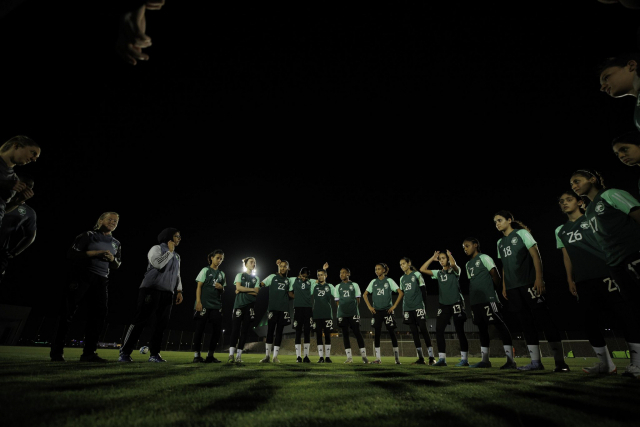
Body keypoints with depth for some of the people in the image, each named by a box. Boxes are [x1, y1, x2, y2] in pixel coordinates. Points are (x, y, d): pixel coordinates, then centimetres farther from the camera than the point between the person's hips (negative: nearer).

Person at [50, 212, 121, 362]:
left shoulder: (116, 243, 18)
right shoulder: (88, 236, 3)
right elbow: (71, 254, -6)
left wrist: (112, 259, -2)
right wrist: (94, 253, -16)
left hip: (101, 281, 5)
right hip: (82, 277, -5)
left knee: (99, 314, -1)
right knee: (68, 313, -1)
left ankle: (89, 353, 5)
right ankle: (56, 352, 9)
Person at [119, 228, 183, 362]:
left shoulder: (177, 256, 22)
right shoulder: (157, 248, 3)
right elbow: (158, 263, -16)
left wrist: (179, 291, 8)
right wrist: (170, 251, -5)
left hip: (167, 293, 6)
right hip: (152, 289, -6)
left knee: (162, 323, 2)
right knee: (140, 321, -5)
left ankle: (154, 353, 8)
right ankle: (125, 352, 2)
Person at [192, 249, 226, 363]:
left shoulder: (222, 274, 17)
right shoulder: (205, 270, 4)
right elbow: (199, 287, -2)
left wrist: (221, 288, -4)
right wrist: (198, 302, -13)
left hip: (216, 305, 5)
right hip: (204, 304, -4)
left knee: (218, 329, 0)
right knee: (200, 329, -2)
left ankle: (210, 355, 11)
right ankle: (196, 355, 7)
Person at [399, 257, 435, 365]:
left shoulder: (417, 274, 0)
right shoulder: (402, 278, 14)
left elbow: (423, 290, 0)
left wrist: (424, 305, -5)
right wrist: (404, 308, 13)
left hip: (418, 307, -5)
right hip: (408, 308, 5)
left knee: (423, 330, -9)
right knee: (414, 332, 4)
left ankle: (431, 357, -3)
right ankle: (421, 358, 8)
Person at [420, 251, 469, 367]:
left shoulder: (455, 270, 0)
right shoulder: (438, 273, 13)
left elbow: (453, 264, -25)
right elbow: (422, 269, 6)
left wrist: (449, 254, -5)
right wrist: (433, 258, 9)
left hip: (456, 304, -5)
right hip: (443, 305, 5)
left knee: (460, 332, 0)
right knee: (439, 331, -1)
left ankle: (464, 359, 11)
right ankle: (442, 359, 7)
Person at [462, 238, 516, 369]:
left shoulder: (484, 257, -1)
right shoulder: (468, 264, 19)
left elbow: (496, 276, -4)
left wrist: (491, 289, 4)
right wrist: (472, 300, 12)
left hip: (488, 299, -8)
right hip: (475, 301, 8)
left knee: (500, 325, -6)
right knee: (482, 329, 10)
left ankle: (510, 360, -4)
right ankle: (485, 360, 15)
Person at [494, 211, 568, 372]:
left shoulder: (521, 233, 1)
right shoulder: (500, 242, 16)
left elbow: (535, 255, -6)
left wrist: (539, 278, -15)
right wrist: (504, 286, 12)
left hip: (529, 284, -6)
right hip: (513, 288, 6)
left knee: (545, 320, -7)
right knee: (526, 324, 6)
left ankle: (560, 361, -1)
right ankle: (536, 362, 10)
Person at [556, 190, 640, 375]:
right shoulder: (561, 230, 17)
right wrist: (570, 280, 11)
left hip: (606, 274, -4)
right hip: (583, 281, 4)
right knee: (589, 319, 2)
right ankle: (606, 363, 12)